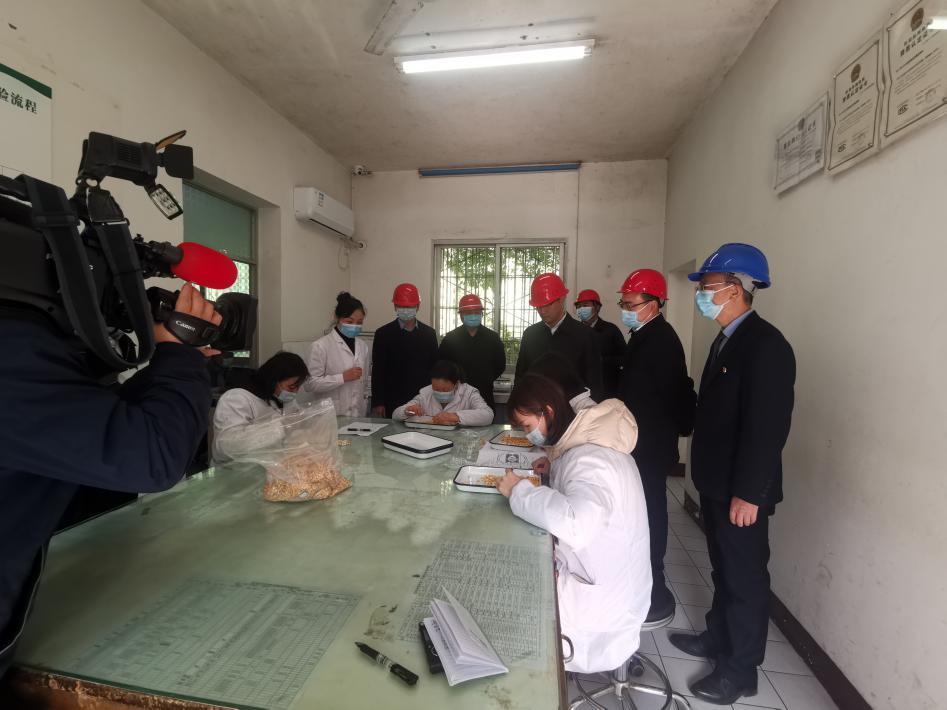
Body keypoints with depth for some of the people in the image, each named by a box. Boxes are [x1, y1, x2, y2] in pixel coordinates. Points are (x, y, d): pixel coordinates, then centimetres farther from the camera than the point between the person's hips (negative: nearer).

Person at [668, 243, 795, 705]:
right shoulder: (727, 339, 9)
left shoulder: (766, 344, -20)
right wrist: (711, 478, 16)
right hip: (716, 482, 9)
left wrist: (747, 493, -21)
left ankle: (741, 670, 28)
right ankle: (718, 638, 42)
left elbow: (769, 427, -24)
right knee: (724, 570, 23)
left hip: (741, 491, -9)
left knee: (746, 578, 10)